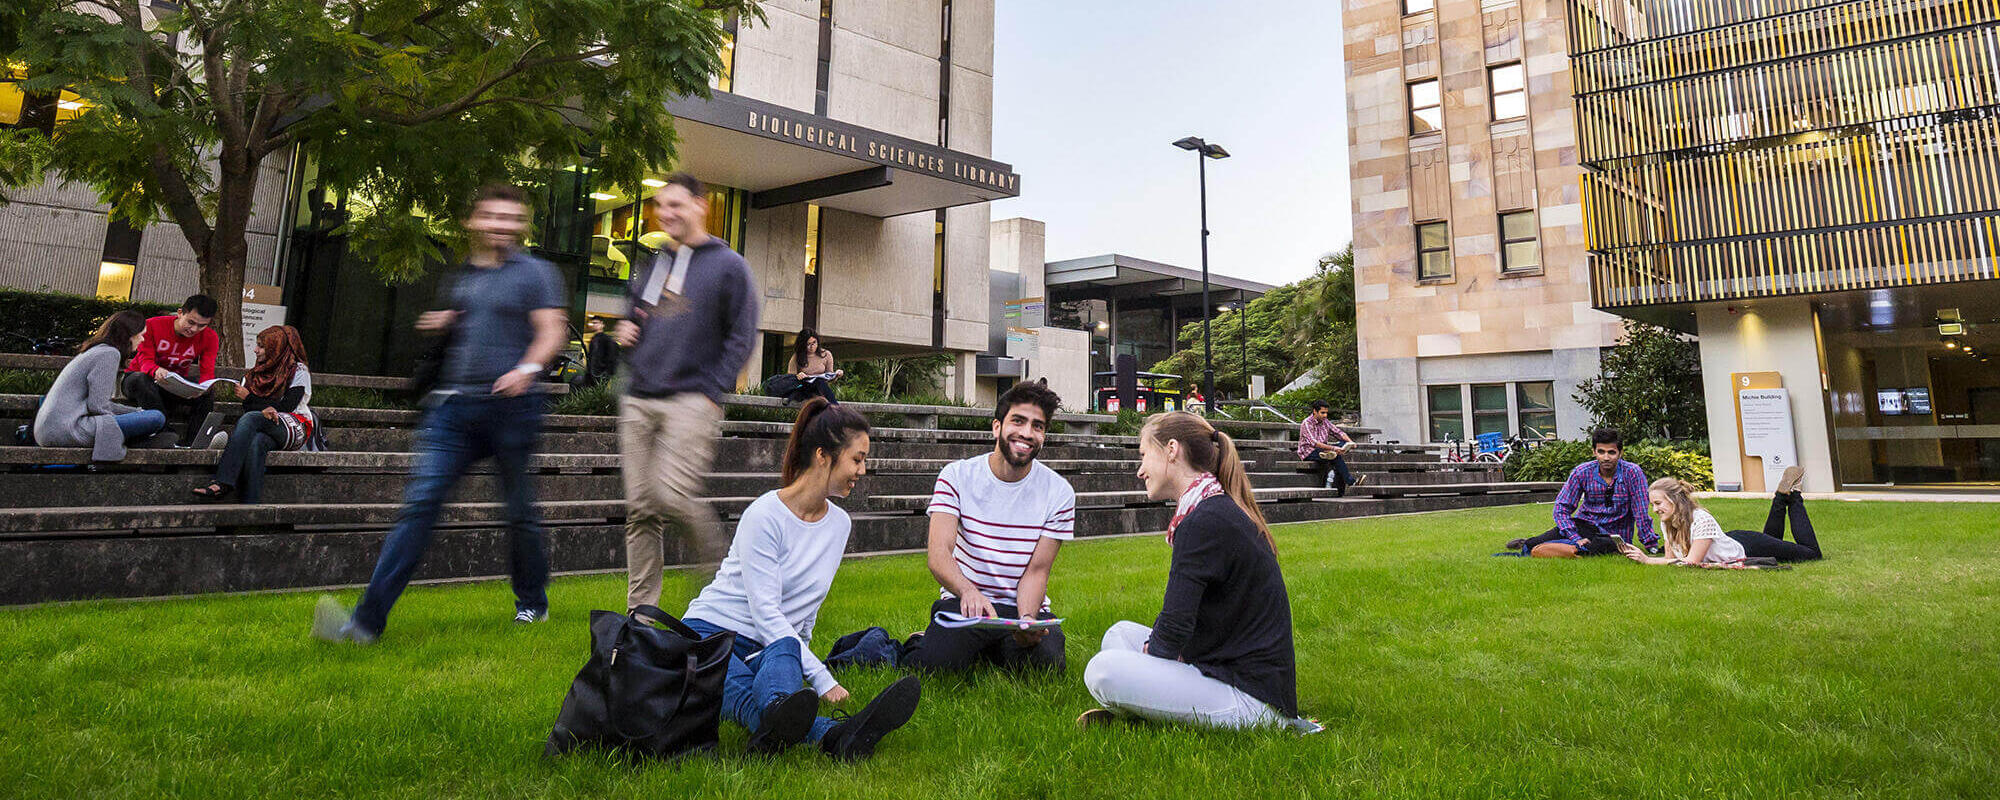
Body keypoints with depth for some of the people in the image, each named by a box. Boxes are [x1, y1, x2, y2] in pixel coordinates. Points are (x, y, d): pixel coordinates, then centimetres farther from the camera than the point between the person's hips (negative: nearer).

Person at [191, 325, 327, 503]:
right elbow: (247, 408, 9)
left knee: (250, 419, -33)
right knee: (256, 443, -34)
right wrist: (263, 410, -16)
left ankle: (223, 483, -46)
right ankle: (250, 507, -50)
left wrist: (249, 397, -1)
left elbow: (286, 407, -6)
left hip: (295, 427, -4)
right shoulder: (258, 372, 22)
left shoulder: (298, 370, 5)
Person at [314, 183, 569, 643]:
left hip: (511, 405, -4)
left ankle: (532, 603, 26)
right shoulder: (461, 276, 18)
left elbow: (552, 331, -5)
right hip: (454, 404, 4)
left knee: (519, 510, 6)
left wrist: (528, 368, -22)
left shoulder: (534, 273, 3)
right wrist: (444, 321, 10)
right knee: (421, 502, -6)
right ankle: (367, 619, -7)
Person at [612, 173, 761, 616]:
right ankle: (641, 608, 12)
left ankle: (717, 562, 10)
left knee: (672, 492, -18)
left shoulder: (728, 265, 2)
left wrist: (712, 391, -11)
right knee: (640, 506, 4)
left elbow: (742, 337, -3)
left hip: (692, 400, -6)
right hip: (638, 400, 6)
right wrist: (624, 330, 7)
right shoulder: (652, 265, 20)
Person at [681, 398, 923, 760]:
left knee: (785, 649, -35)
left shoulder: (839, 523, 9)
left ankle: (778, 723, -68)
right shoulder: (765, 515, -13)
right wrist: (822, 679, -26)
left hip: (778, 645, 5)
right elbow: (766, 613, -19)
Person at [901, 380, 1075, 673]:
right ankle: (922, 643, 10)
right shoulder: (956, 476, -5)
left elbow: (1037, 570, -4)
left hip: (1025, 606, 2)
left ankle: (990, 650, 7)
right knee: (937, 664, -28)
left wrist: (1027, 619, -25)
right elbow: (939, 553, -17)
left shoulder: (1059, 492, -3)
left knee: (1047, 664, -26)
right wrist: (968, 591, -39)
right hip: (963, 602, -2)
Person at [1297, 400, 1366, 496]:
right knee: (1336, 457, -29)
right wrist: (1333, 448, -37)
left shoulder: (1325, 421, 8)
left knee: (1343, 442, -15)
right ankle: (1350, 481, -21)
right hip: (1309, 453, -8)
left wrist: (1350, 441, -17)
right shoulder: (1307, 423, -16)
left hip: (1323, 449, 8)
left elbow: (1339, 432, 4)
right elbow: (1314, 442, -28)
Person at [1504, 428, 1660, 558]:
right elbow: (1562, 507, -7)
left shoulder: (1632, 473, -12)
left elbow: (1641, 513, -10)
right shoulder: (1582, 472, -7)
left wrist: (1651, 545, -8)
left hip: (1612, 535, -1)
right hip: (1585, 524, 2)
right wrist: (1576, 538, -18)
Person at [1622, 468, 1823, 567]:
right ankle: (1780, 497, 34)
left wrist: (1648, 561, -43)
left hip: (1749, 547, -6)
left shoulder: (1701, 520, -41)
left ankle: (1793, 498, 23)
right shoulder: (1667, 522, -18)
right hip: (1732, 539, 6)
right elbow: (1670, 558, -11)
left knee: (1813, 553, 13)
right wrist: (1644, 558, -30)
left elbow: (1691, 562, -40)